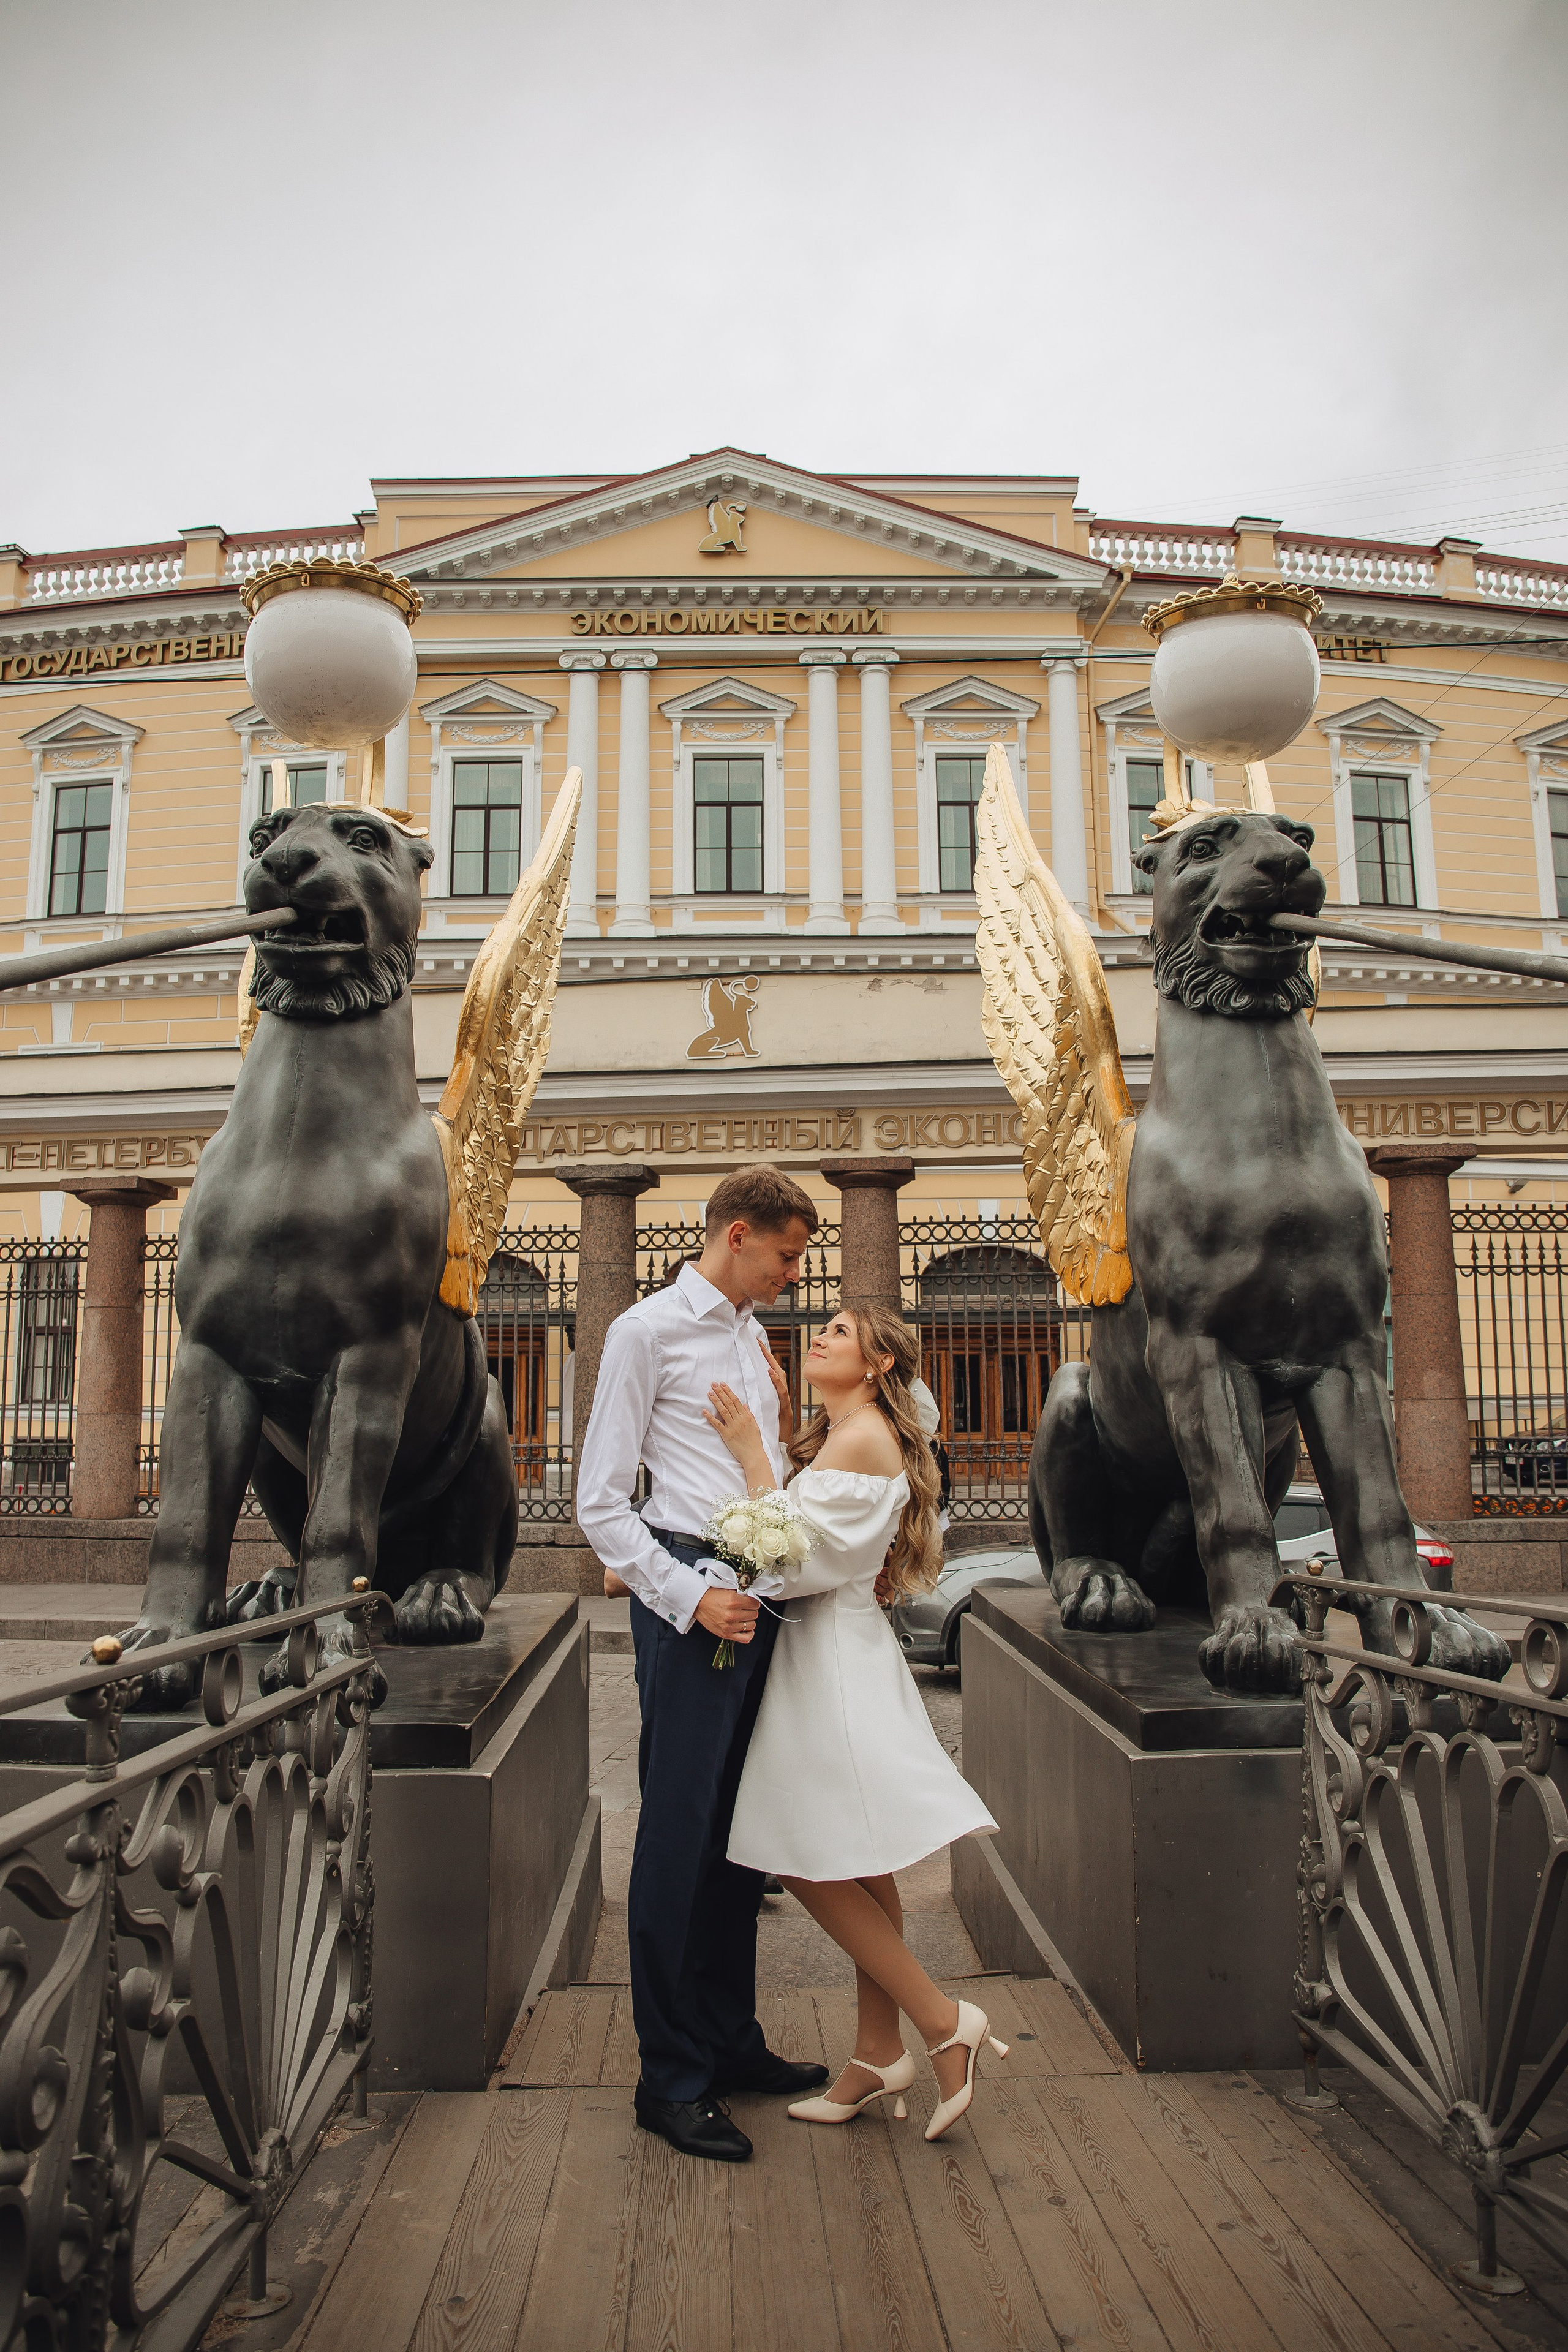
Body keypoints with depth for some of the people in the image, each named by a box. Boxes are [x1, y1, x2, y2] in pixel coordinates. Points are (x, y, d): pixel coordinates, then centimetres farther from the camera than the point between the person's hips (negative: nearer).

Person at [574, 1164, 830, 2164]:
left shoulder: (754, 1339, 17)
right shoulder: (648, 1331, -5)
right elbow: (601, 1503, -9)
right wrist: (691, 1597, -15)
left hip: (759, 1597, 7)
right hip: (690, 1597, -7)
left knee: (742, 1830, 14)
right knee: (680, 1835, -1)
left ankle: (733, 2040, 28)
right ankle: (672, 2079, 12)